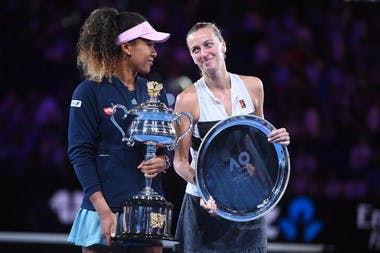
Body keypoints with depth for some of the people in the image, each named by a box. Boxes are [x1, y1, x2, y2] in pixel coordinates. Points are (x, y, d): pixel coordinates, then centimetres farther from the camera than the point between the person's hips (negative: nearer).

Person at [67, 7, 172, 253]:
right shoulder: (90, 92, -3)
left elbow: (170, 144, 20)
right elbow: (80, 153, -8)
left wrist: (163, 161, -6)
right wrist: (104, 211, -16)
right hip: (107, 208, -5)